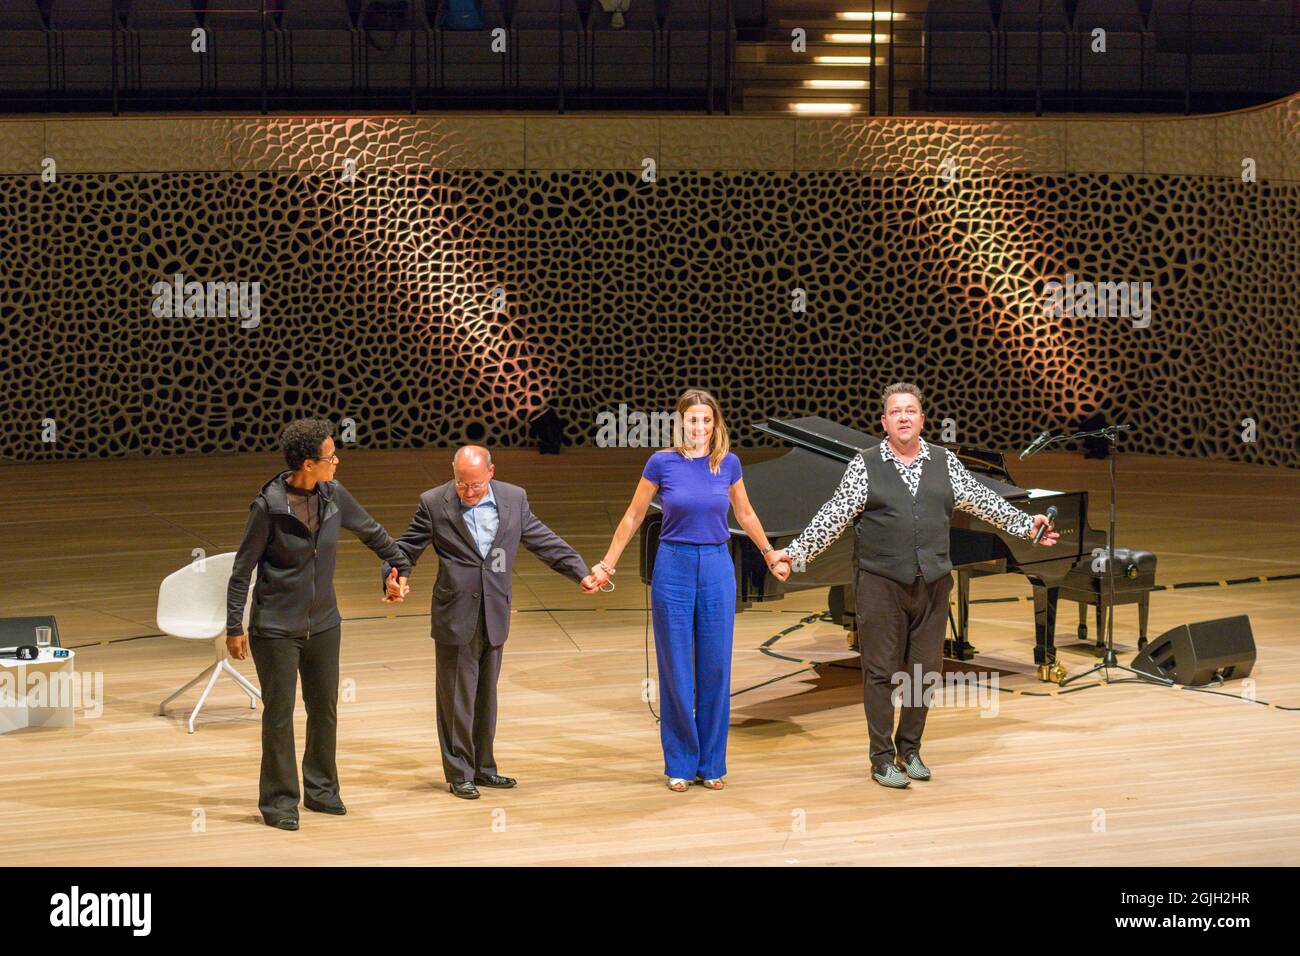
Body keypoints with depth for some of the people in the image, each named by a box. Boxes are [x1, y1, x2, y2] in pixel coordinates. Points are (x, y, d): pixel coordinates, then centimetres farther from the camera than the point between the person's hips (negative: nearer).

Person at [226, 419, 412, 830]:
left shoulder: (333, 494, -4)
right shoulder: (269, 506, -17)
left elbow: (371, 531, 14)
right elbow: (242, 569, -10)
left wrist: (401, 565, 23)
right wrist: (235, 628, -9)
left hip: (323, 625, 5)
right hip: (276, 630, -5)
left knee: (325, 711, 13)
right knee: (279, 716, 1)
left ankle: (321, 790, 29)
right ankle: (279, 800, 13)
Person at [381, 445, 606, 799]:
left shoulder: (514, 498, 2)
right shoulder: (433, 503, -6)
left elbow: (545, 541, 9)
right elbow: (406, 547, -1)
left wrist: (581, 573, 4)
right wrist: (393, 578, -20)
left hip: (494, 617, 3)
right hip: (455, 618, -3)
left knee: (485, 696, 14)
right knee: (457, 698, 2)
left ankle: (482, 767, 25)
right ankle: (459, 773, 12)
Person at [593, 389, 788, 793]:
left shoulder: (728, 463, 2)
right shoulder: (662, 462, -5)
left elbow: (745, 514, 17)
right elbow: (633, 517, 5)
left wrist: (771, 555, 23)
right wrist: (608, 561, 5)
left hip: (717, 568, 2)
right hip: (673, 567, -2)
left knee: (715, 669, 5)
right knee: (676, 670, 3)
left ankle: (711, 764, 15)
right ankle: (680, 765, 12)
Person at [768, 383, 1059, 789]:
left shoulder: (945, 463, 8)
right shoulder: (865, 466, 0)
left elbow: (983, 501, 12)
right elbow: (834, 516, -3)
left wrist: (1027, 524, 8)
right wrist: (796, 552, -11)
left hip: (932, 584, 3)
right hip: (881, 584, -3)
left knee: (924, 670, 9)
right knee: (881, 671, 1)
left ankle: (910, 750, 24)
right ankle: (882, 758, 10)